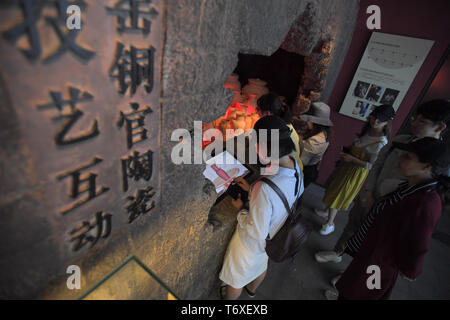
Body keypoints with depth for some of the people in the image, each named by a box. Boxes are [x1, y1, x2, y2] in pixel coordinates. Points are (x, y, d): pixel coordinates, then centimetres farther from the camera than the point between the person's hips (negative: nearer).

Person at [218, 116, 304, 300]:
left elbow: (257, 232, -31)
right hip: (274, 238, 8)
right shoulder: (294, 166, -19)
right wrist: (252, 190, -2)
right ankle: (252, 290, 70)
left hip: (253, 243, -7)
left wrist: (241, 209, -17)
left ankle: (229, 298, 58)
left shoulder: (265, 188, -45)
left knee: (236, 280, 27)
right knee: (261, 265, 39)